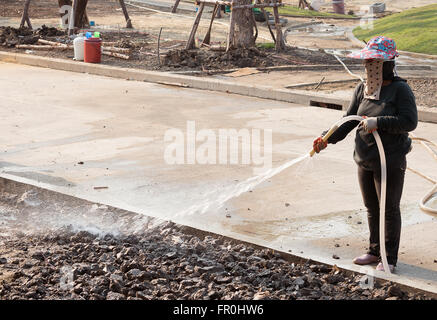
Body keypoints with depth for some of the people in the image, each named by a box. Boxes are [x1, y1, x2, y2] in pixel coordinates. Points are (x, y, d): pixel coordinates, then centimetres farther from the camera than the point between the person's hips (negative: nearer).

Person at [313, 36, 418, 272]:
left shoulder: (400, 89, -12)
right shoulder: (362, 90, 6)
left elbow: (409, 122, -19)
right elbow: (349, 121, 6)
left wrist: (378, 123, -24)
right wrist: (327, 139, -8)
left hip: (390, 162, -6)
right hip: (365, 161, 6)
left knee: (390, 209, 4)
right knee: (372, 208, 17)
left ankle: (390, 258, 16)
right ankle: (375, 251, 33)